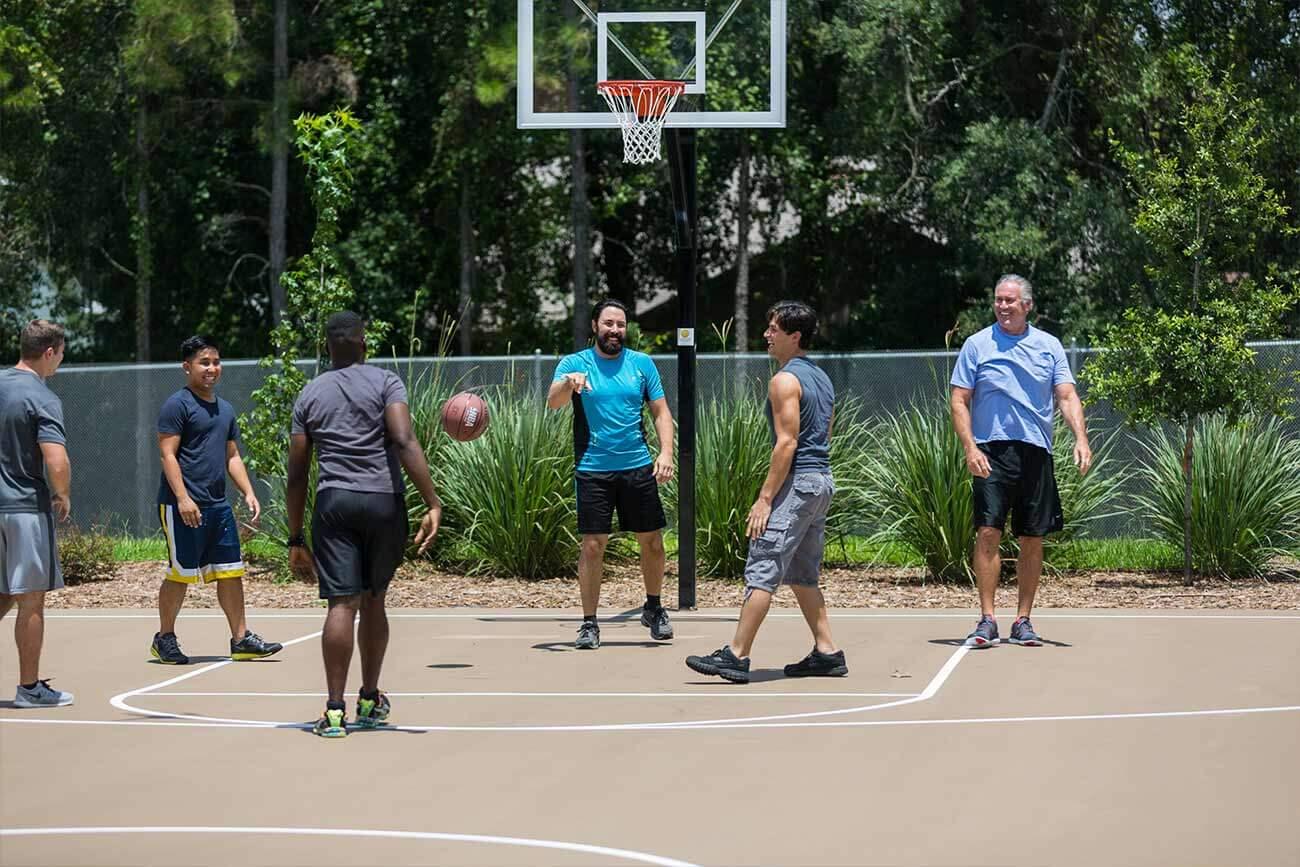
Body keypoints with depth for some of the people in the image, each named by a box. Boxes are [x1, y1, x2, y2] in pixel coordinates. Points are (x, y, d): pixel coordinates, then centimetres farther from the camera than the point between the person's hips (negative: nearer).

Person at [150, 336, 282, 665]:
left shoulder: (225, 409, 17)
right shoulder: (177, 405, -7)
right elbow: (168, 454, -13)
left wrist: (248, 493, 10)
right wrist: (182, 497, -21)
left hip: (218, 504, 8)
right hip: (184, 507, -8)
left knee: (231, 571, 6)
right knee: (181, 573, -1)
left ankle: (241, 639, 10)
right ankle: (164, 638, 12)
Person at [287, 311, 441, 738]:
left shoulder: (310, 394, 11)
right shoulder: (385, 382, 2)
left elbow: (297, 474, 10)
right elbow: (405, 442, -13)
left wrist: (296, 539, 15)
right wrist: (433, 504, -17)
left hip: (334, 502, 1)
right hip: (383, 501, -1)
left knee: (342, 603, -4)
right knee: (373, 601, 16)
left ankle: (335, 711, -13)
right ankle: (370, 700, 26)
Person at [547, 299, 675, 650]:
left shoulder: (642, 363, 8)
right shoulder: (574, 364, 1)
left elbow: (661, 411, 9)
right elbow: (553, 403, -14)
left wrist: (666, 452, -6)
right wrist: (569, 383, -36)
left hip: (638, 466, 2)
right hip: (593, 468, -2)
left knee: (652, 542, 7)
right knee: (593, 545, -5)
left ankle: (654, 608, 28)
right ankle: (589, 623, 3)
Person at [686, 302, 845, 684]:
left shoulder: (785, 381, -12)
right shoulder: (821, 378, 17)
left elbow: (787, 442, -18)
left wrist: (765, 497, -19)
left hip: (796, 481, -10)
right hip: (823, 480, 10)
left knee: (762, 571, -10)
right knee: (803, 575, 16)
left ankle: (736, 656, -12)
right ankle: (826, 652, 14)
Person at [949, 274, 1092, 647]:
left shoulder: (1049, 346, 10)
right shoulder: (977, 345, 5)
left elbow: (1067, 396, 6)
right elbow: (959, 401, 4)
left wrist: (1080, 439, -11)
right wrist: (970, 448, -9)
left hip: (1036, 452, 2)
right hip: (991, 452, -2)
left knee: (1032, 539, 4)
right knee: (988, 532, -11)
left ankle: (1023, 622, 12)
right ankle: (987, 621, -9)